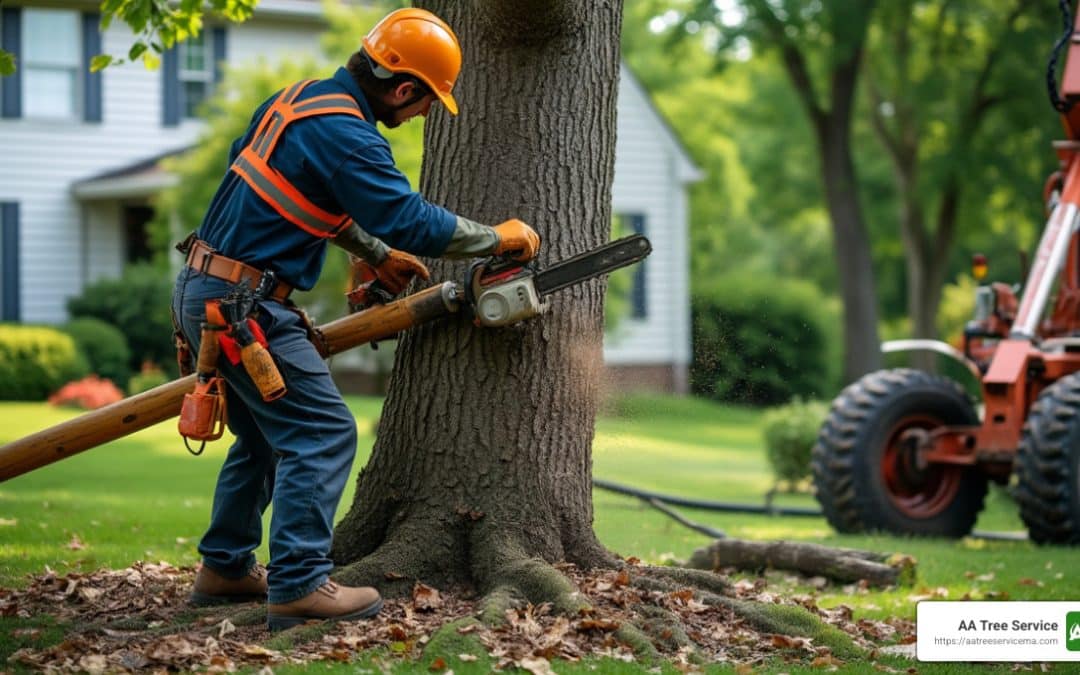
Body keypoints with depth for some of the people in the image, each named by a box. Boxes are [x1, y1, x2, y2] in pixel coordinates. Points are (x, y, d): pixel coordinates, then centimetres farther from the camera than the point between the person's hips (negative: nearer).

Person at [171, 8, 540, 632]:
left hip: (204, 292, 10)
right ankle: (299, 587, -11)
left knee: (267, 435, 20)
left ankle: (225, 569, 26)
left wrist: (378, 254, 27)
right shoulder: (345, 135, -19)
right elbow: (416, 222, -19)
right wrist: (503, 238, -6)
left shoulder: (300, 98, 12)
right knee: (322, 434, -8)